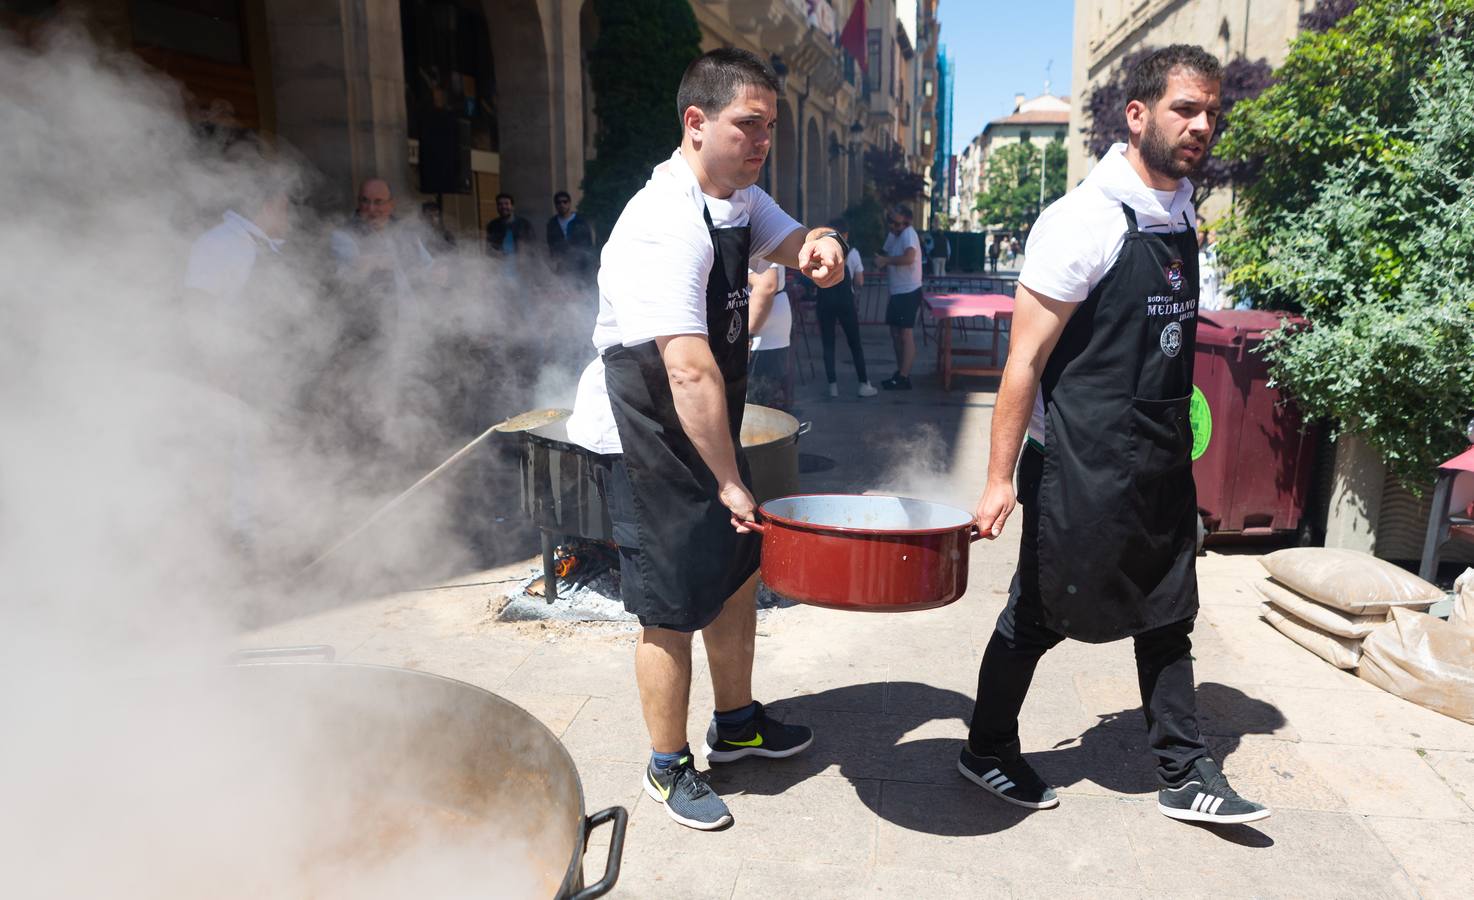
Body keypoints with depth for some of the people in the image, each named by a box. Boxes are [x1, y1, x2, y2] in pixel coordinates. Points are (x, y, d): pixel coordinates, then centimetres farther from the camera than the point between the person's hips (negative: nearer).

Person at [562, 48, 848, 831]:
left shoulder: (740, 197, 6)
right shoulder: (666, 225, -27)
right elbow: (690, 370, -33)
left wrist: (821, 246, -17)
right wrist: (730, 481, -28)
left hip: (707, 424, 10)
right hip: (644, 435, -9)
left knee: (737, 569, 18)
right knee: (674, 607, 0)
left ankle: (735, 723, 39)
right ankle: (668, 768, 22)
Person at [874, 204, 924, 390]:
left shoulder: (908, 234, -16)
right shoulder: (892, 235, 10)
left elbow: (909, 258, -34)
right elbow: (885, 254, 23)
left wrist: (887, 260, -21)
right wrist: (881, 260, -1)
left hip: (909, 292, -9)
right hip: (896, 291, 9)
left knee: (906, 334, -7)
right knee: (896, 333, 13)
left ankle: (903, 378, -6)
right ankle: (900, 373, 21)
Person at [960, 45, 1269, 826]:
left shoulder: (1181, 218, 9)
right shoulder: (1087, 220, -16)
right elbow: (1025, 357, -18)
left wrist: (1177, 448, 17)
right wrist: (1000, 479, -19)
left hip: (1162, 466, 8)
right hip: (1081, 467, -8)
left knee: (1167, 618, 16)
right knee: (1039, 615, 7)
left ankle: (1186, 777, 32)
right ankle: (987, 751, 29)